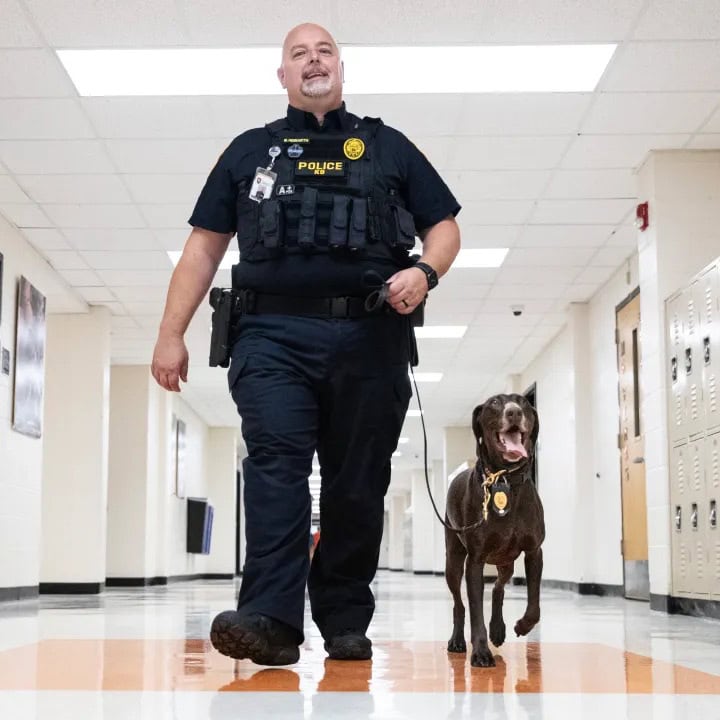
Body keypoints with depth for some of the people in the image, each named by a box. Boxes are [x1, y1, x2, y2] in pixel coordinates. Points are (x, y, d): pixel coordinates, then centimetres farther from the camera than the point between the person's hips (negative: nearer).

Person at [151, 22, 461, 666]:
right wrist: (172, 333, 8)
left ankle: (346, 624, 9)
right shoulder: (250, 151, 20)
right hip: (274, 335, 0)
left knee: (358, 485, 1)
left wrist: (425, 272, -6)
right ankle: (270, 620, -23)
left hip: (369, 338, 1)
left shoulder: (388, 147, 20)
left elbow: (445, 226, 17)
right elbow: (205, 246, 17)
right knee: (275, 465, -16)